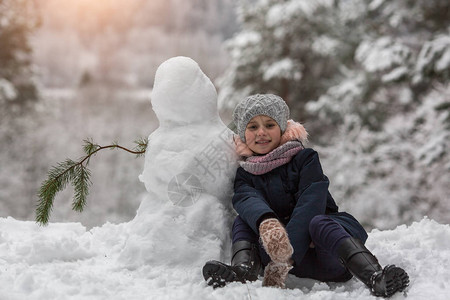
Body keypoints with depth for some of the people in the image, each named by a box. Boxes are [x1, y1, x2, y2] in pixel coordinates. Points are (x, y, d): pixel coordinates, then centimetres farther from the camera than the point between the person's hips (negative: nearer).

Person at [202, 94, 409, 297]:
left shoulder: (305, 159, 3)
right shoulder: (245, 175, 12)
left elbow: (309, 205, -15)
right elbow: (248, 200, -13)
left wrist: (284, 260, -30)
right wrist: (266, 222, -41)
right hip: (298, 263, 3)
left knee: (318, 222, -34)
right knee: (243, 221, -12)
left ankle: (375, 278, -57)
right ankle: (243, 272, -42)